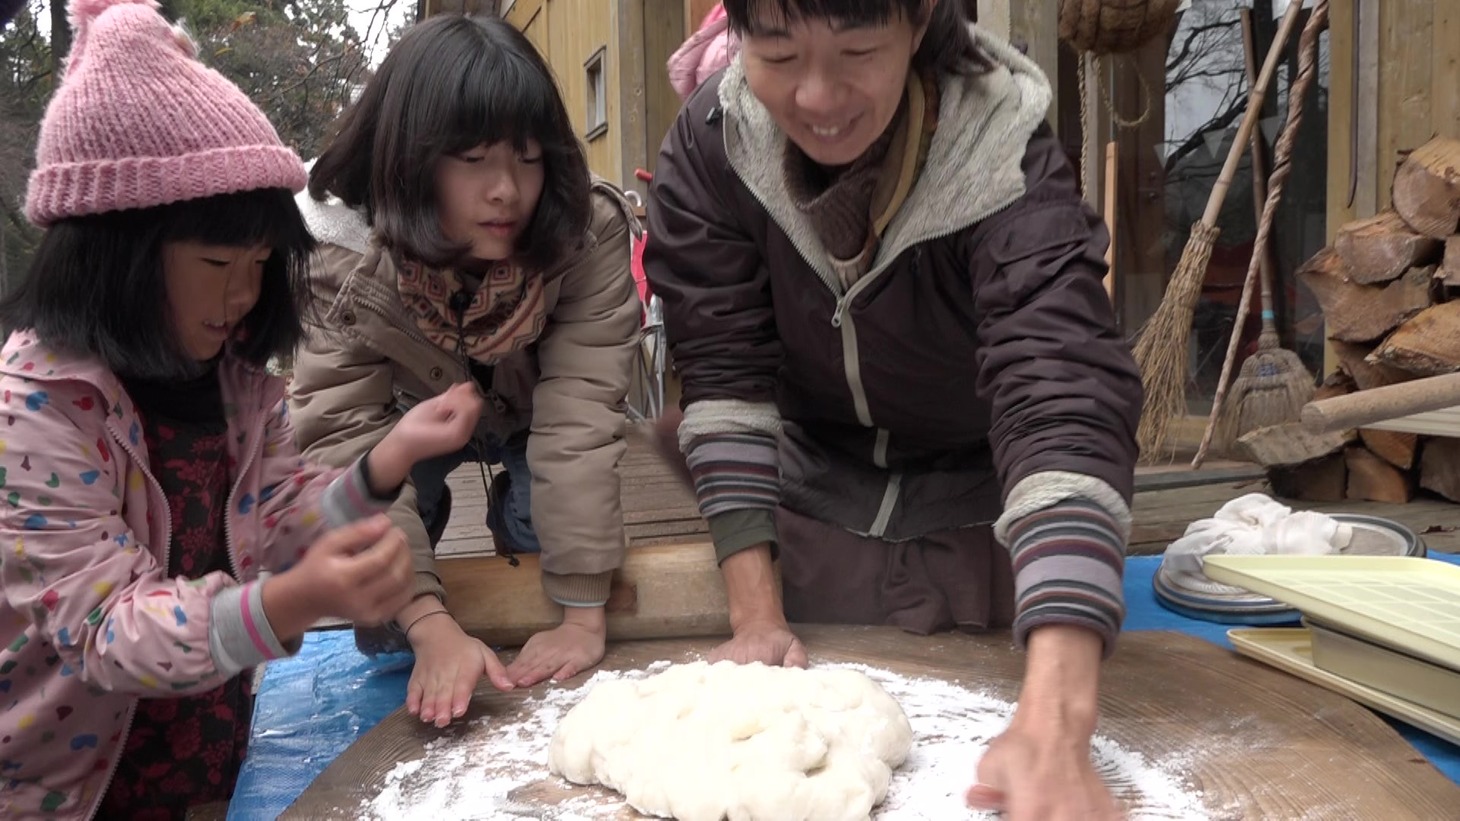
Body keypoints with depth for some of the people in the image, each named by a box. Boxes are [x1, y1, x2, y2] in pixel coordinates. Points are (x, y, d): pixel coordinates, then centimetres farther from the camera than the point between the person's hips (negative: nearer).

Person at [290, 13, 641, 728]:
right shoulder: (337, 252, -33)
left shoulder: (591, 231, -35)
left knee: (541, 515, -25)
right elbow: (347, 436, -37)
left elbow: (579, 409, -37)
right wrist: (431, 625, -48)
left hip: (532, 417, 0)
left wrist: (582, 615, -40)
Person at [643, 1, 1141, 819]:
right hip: (811, 478, 2)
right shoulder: (709, 145, -22)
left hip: (974, 497, -2)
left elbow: (1064, 407, -43)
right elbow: (726, 374, -19)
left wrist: (1053, 727, -56)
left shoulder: (1006, 161, -31)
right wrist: (756, 615, -25)